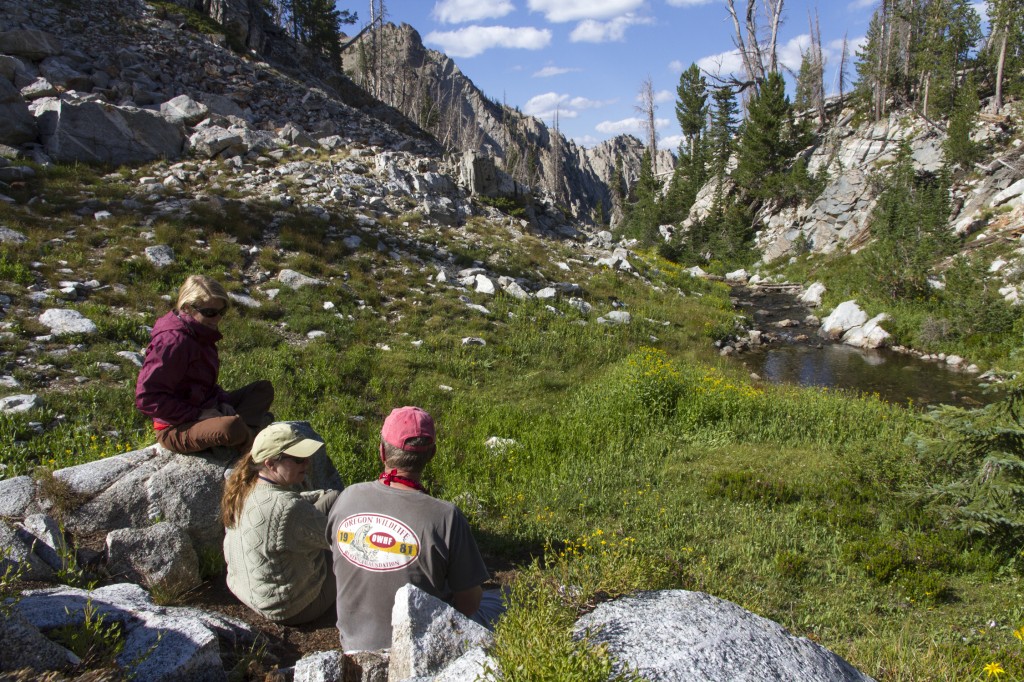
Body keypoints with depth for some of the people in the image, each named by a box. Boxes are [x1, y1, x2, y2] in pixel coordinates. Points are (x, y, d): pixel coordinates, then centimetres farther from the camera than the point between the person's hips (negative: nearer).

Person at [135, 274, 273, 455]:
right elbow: (146, 398, -24)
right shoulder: (174, 342, -21)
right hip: (176, 429, -10)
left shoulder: (201, 334, 9)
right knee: (231, 427, -39)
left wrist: (222, 401, -1)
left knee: (264, 389, 9)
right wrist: (198, 415, -23)